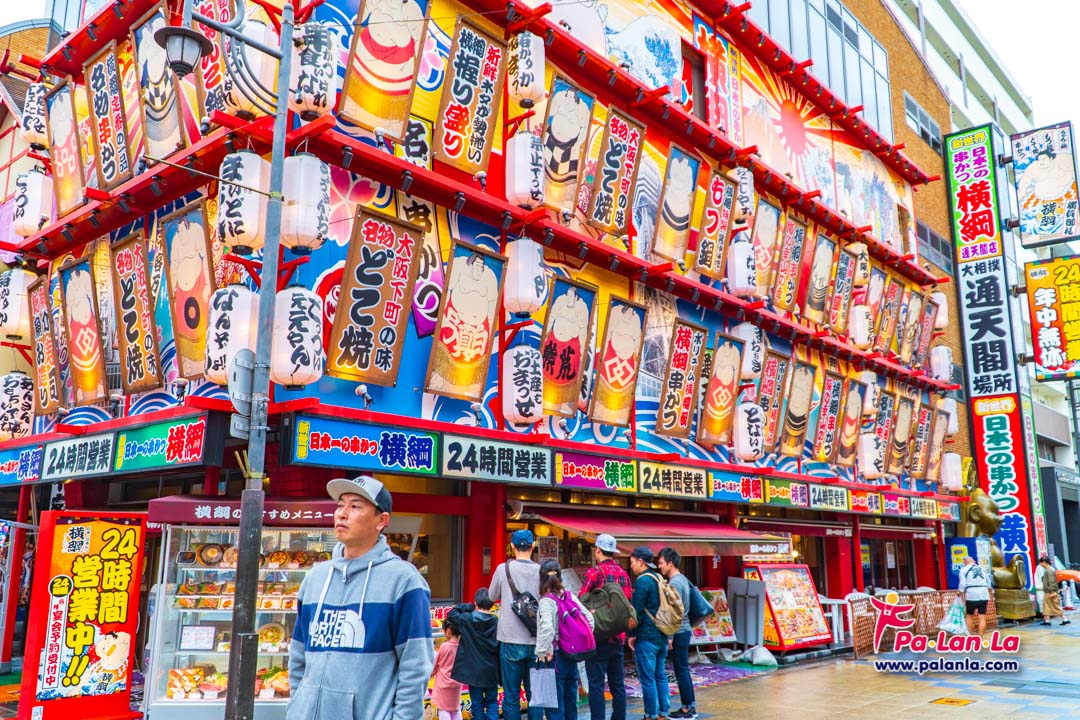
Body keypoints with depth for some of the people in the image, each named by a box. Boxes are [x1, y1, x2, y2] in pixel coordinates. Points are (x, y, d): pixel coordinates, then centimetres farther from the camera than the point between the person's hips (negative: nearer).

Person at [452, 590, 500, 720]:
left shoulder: (466, 619, -12)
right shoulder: (496, 622, -7)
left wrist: (469, 607, 6)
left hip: (474, 670, -1)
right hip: (492, 671, 1)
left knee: (477, 703, 8)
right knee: (492, 702, 14)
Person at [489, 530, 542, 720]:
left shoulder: (504, 569, -6)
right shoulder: (541, 571, -2)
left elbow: (492, 596, 10)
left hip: (511, 640, -2)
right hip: (536, 642, 2)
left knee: (511, 696, 5)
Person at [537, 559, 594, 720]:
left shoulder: (546, 601, -16)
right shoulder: (570, 596, 3)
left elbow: (547, 629, -30)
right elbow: (589, 619, 6)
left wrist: (543, 653, -19)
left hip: (555, 658, -6)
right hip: (572, 656, 7)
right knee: (570, 699, 19)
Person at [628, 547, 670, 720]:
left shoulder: (643, 581, -15)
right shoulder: (659, 579, 12)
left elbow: (637, 611, -16)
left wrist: (632, 634, -7)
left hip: (646, 637, -9)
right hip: (662, 636, 9)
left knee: (647, 678, -2)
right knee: (660, 675, 14)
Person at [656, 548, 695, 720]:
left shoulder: (675, 583, -17)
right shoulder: (682, 579, 12)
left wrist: (670, 636, -16)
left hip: (678, 632, -9)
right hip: (684, 631, 9)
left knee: (681, 670, -2)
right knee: (684, 670, 14)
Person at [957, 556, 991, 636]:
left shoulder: (964, 569, 6)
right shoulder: (982, 569, 20)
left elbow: (962, 585, -3)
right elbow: (988, 584, 20)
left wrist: (963, 599, 3)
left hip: (971, 595, -3)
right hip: (984, 595, 3)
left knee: (970, 615, 13)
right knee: (982, 617, 4)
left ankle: (970, 636, 12)